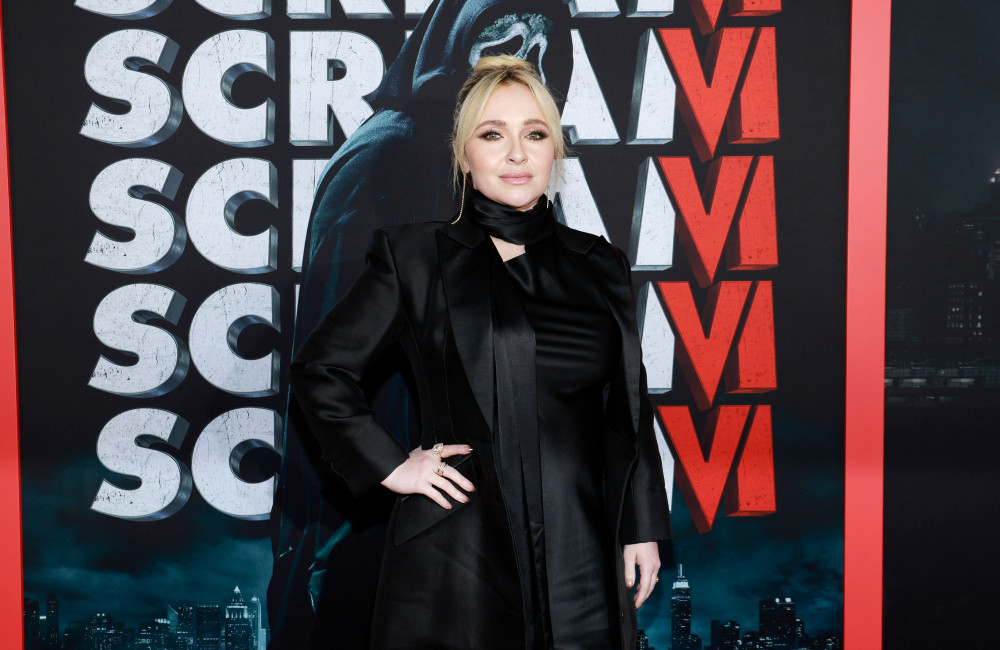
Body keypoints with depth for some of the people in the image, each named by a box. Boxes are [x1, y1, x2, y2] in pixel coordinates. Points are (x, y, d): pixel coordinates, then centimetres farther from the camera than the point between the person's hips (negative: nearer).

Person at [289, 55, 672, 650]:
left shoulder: (601, 267, 9)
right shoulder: (415, 257, 0)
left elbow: (629, 412, 12)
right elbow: (320, 369, 5)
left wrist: (643, 530, 7)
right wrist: (390, 466, -2)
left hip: (582, 556, 3)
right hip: (457, 554, -2)